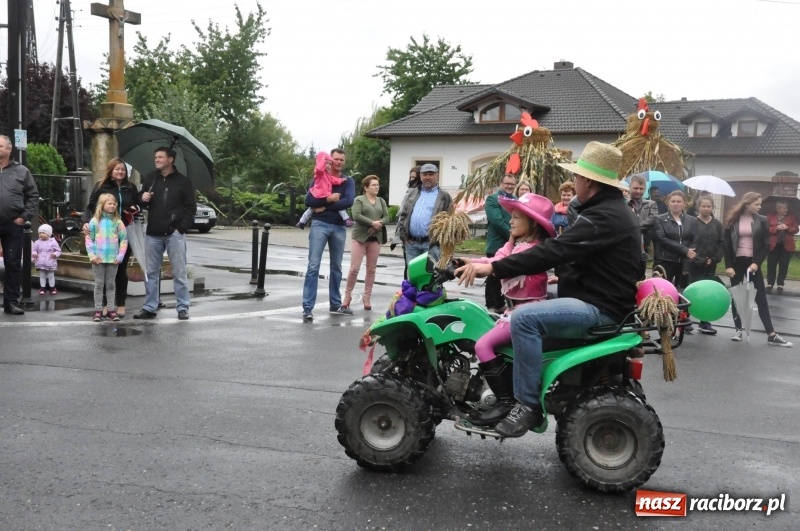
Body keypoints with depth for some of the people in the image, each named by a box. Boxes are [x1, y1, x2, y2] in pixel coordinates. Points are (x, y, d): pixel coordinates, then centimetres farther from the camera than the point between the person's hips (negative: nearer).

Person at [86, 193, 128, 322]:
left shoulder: (118, 222, 1)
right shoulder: (95, 221, -1)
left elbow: (124, 240, 2)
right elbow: (89, 239, 0)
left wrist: (120, 256, -4)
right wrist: (92, 256, -7)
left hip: (113, 259, 1)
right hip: (98, 259, -1)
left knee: (111, 284, 8)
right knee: (99, 284, 5)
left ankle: (112, 310, 14)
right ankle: (98, 310, 9)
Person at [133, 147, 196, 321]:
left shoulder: (183, 181, 0)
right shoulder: (150, 179, 11)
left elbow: (191, 207, -2)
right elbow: (141, 203, 20)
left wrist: (182, 227, -11)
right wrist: (142, 198, -4)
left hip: (174, 234, -4)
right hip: (152, 234, 4)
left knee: (179, 273, 0)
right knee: (151, 273, 8)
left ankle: (183, 308, 7)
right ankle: (149, 308, 15)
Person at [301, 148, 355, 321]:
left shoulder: (348, 181, 8)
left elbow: (349, 201, -11)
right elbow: (309, 201, -7)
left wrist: (325, 207, -13)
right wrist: (329, 199, -17)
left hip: (339, 227, 3)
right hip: (320, 225, -3)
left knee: (336, 267, 11)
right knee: (313, 266, -8)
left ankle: (336, 305, 22)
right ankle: (307, 307, -10)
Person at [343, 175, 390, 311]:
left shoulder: (381, 201, 16)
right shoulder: (359, 200, 1)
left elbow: (386, 217, 6)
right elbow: (356, 216, -13)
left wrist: (379, 224, -13)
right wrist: (372, 223, -16)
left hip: (376, 238, 5)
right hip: (360, 237, -4)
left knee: (371, 269, 5)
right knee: (354, 268, -7)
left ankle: (367, 297, 12)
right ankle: (347, 295, 7)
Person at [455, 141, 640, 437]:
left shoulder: (605, 217, -19)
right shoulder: (610, 210, 16)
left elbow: (554, 251, -28)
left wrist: (494, 268, -29)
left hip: (601, 308, -11)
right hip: (594, 298, 11)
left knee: (525, 318, -28)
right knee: (523, 307, 20)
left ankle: (529, 404, -17)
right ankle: (504, 388, 21)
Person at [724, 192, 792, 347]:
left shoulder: (762, 221, 2)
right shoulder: (733, 221, 0)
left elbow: (766, 245, -1)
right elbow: (726, 245, -1)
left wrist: (756, 263, -13)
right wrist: (728, 265, -9)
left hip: (753, 263, 0)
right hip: (736, 263, 0)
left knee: (761, 298, -1)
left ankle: (771, 335, -1)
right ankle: (738, 329, 17)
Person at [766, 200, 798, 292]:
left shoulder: (791, 217, 6)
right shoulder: (770, 216, 1)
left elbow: (795, 230, 3)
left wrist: (788, 228, -15)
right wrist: (776, 228, -18)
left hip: (787, 245, 1)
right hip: (773, 244, -1)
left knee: (784, 265, 3)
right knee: (771, 264, 2)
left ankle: (780, 284, 10)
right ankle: (770, 283, 12)